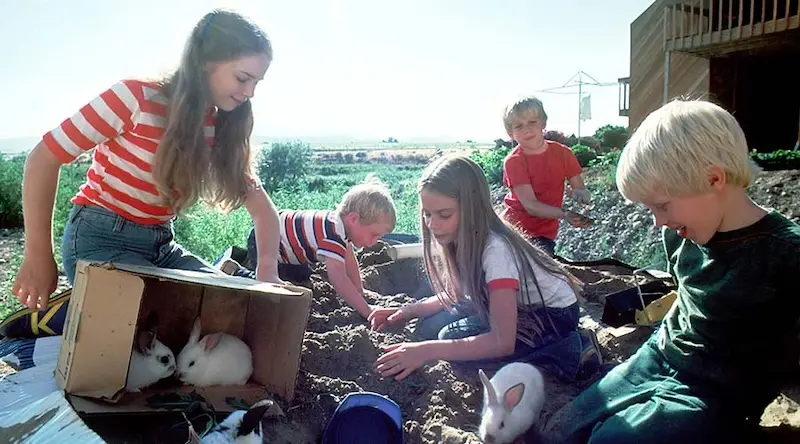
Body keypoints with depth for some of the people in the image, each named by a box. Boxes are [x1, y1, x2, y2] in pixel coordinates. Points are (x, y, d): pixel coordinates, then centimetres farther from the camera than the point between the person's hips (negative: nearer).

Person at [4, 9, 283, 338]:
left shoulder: (221, 129, 0)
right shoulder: (137, 97, -17)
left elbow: (262, 208, 1)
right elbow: (44, 158, -13)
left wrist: (267, 272, -17)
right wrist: (38, 257, -12)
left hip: (161, 244, 6)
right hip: (101, 237, -6)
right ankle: (48, 316, -1)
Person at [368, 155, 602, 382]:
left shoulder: (496, 249, -33)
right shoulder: (461, 239, -11)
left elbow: (503, 341, -37)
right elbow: (456, 294, 4)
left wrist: (428, 350, -42)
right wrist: (409, 311, -13)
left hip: (554, 314, -7)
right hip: (517, 307, 8)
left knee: (453, 338, -24)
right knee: (430, 326, -7)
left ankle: (571, 351, -11)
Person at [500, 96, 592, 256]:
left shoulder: (562, 153, -2)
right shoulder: (513, 161, -12)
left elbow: (581, 190, 0)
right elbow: (530, 205, -20)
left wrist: (580, 194, -25)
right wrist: (565, 214, -35)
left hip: (544, 234, 2)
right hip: (515, 229, -2)